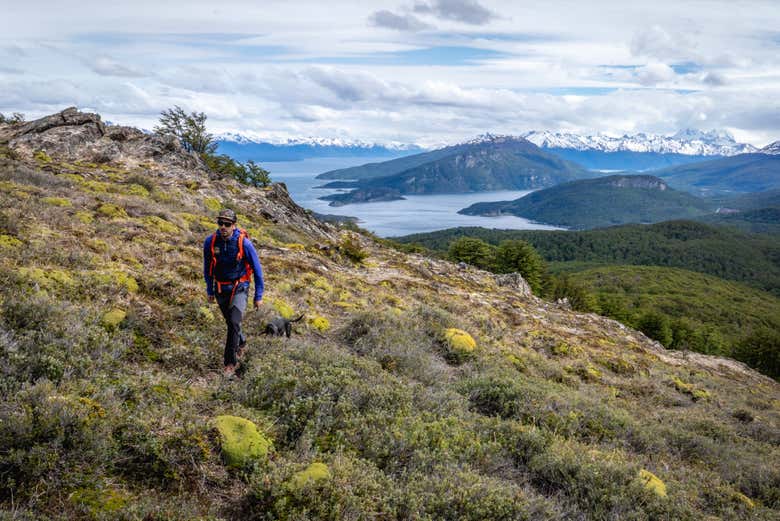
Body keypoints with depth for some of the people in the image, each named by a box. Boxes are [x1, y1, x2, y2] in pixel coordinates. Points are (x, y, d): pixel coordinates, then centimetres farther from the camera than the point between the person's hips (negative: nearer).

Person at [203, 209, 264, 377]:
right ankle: (241, 342, 49)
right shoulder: (210, 242, -10)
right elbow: (207, 267, 8)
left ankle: (230, 362, -6)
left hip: (239, 289, -4)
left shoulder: (244, 243, -19)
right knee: (230, 322, 18)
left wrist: (258, 295, -5)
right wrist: (209, 290, 13)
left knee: (234, 323, -18)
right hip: (220, 289, 4)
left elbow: (257, 269, -8)